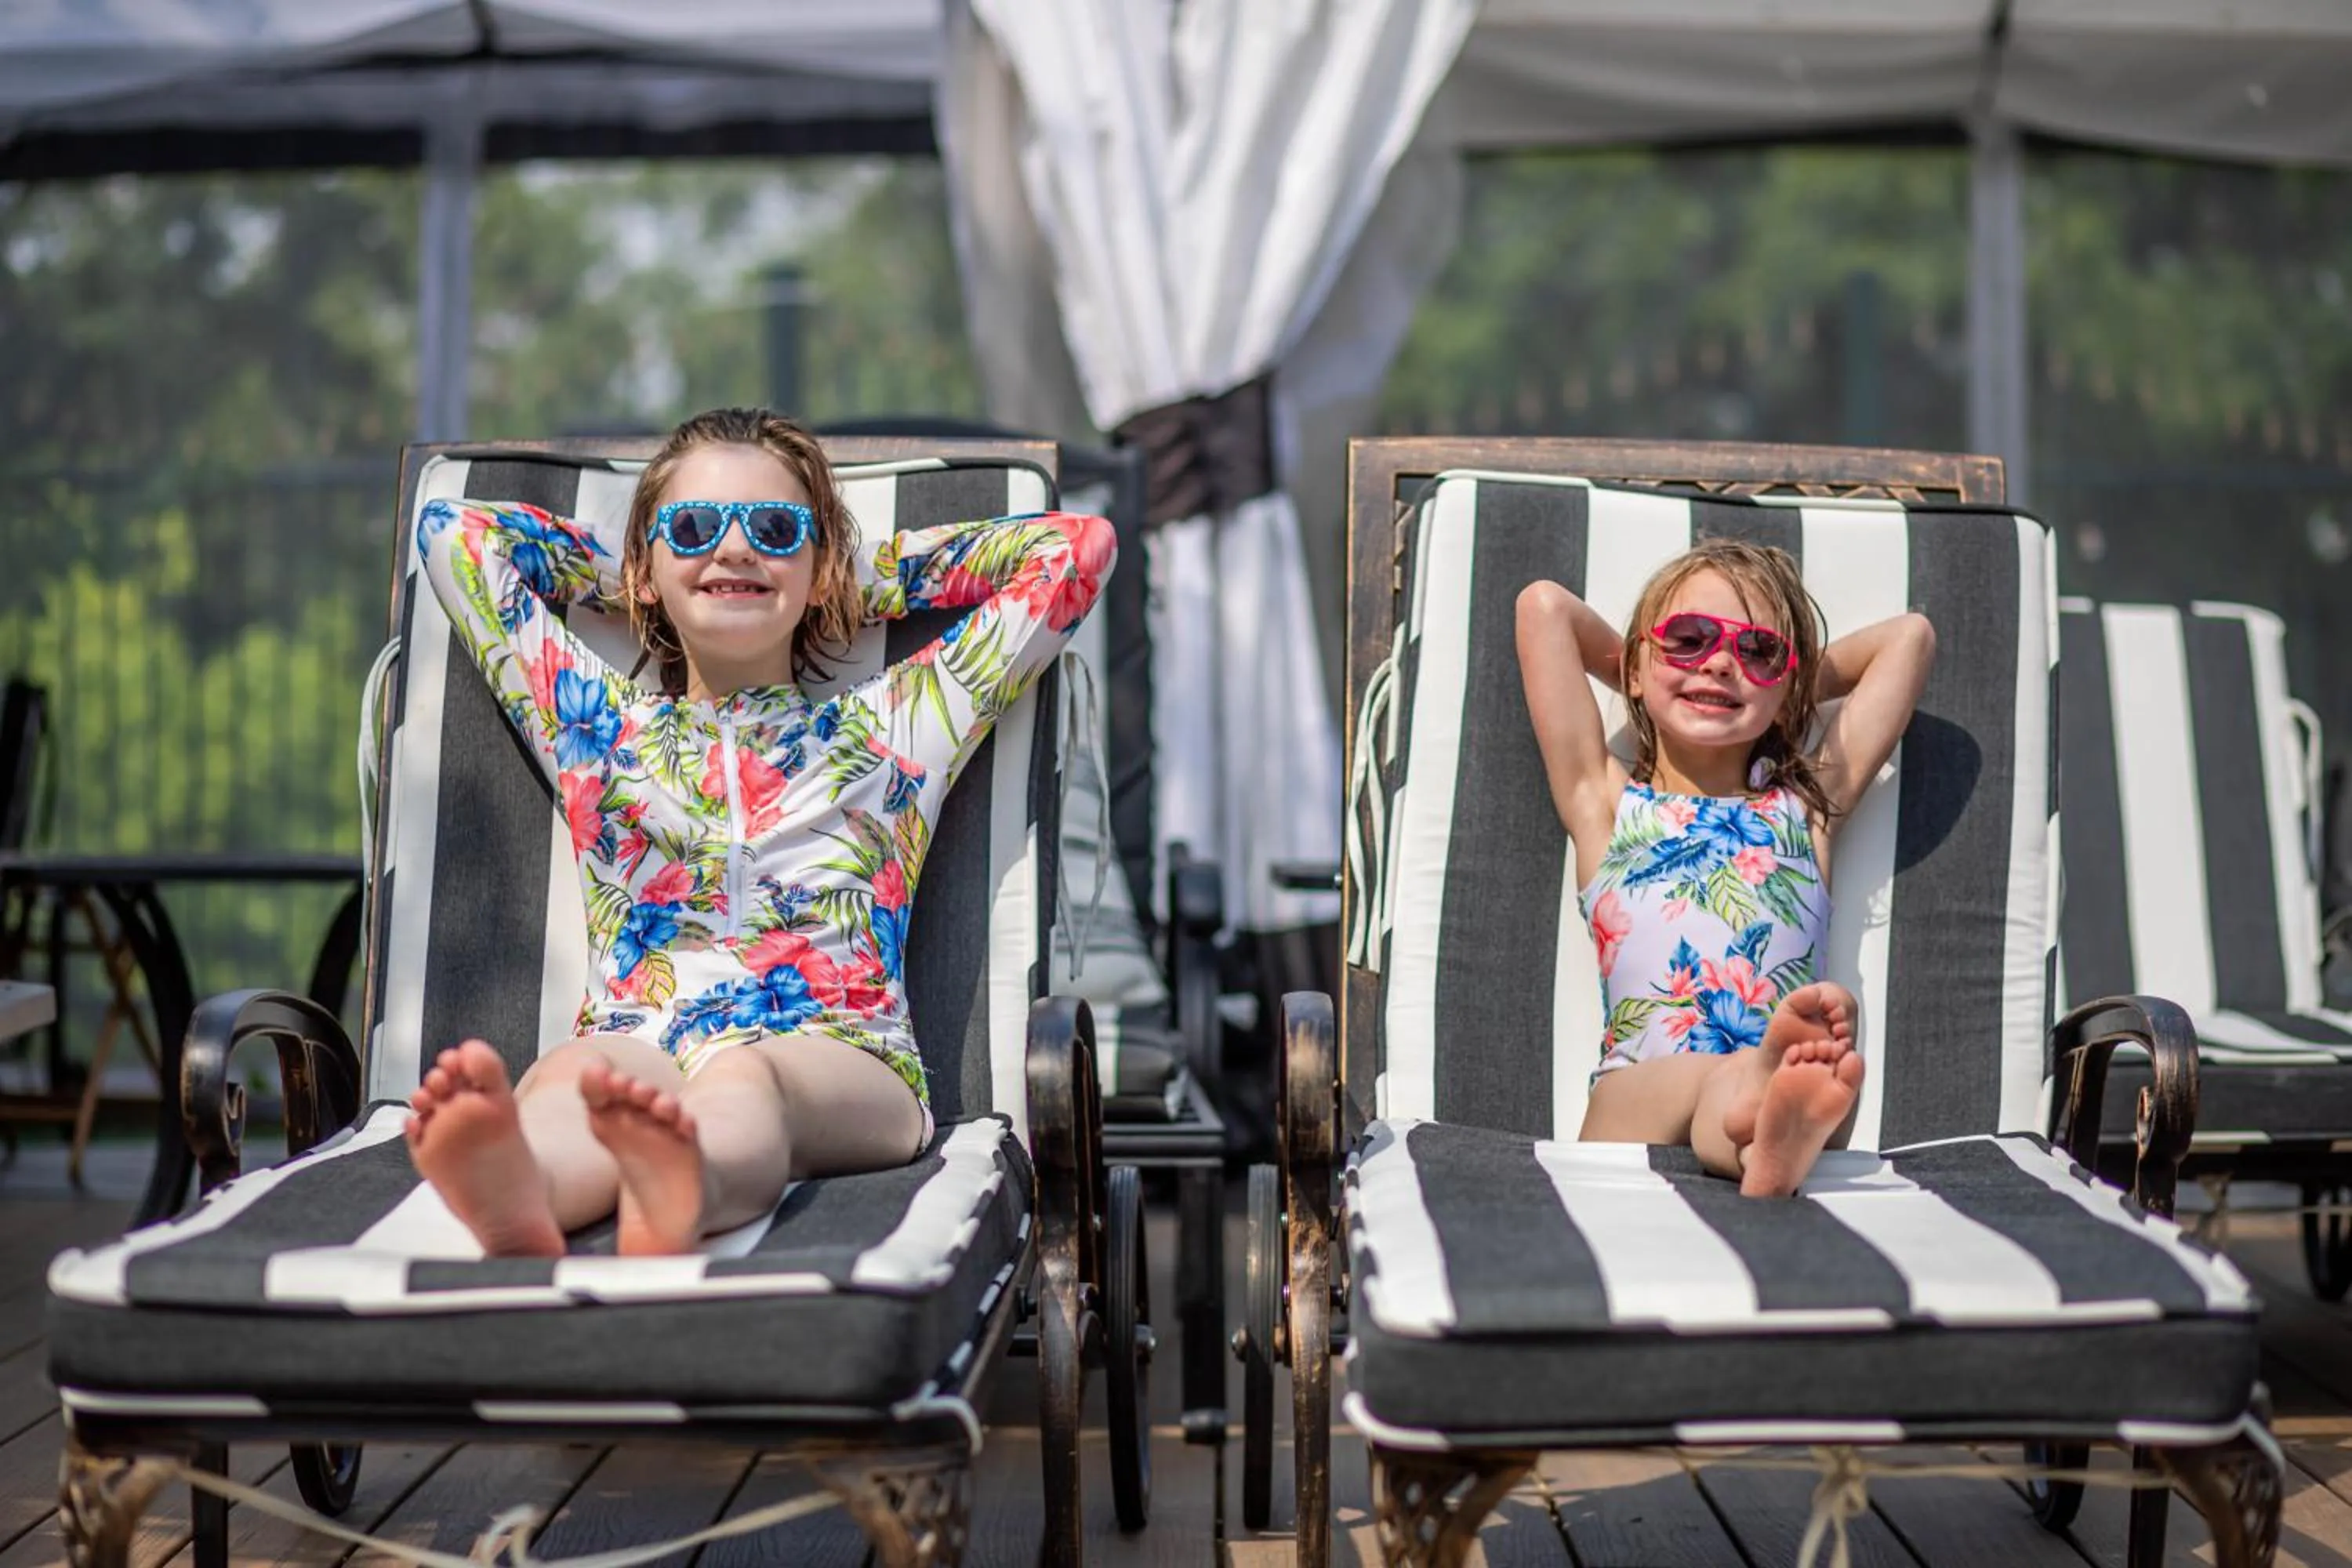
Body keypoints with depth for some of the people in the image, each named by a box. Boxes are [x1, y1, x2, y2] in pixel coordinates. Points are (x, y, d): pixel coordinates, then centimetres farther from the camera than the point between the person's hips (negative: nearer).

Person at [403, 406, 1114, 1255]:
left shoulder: (888, 731, 23)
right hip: (636, 1042, 2)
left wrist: (874, 577, 31)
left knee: (742, 1081, -38)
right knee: (573, 1071, -36)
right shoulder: (600, 727, 27)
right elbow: (452, 532, 34)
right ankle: (519, 1199, -69)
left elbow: (1076, 545, 25)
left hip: (841, 1057, -1)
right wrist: (614, 573, 38)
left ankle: (681, 1200, -71)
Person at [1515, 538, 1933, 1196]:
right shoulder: (1604, 801, 23)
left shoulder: (1805, 808, 29)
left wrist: (1786, 692, 39)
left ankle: (1779, 1135, -65)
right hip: (1635, 1101, -1)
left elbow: (1909, 634, 33)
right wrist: (1650, 688, 37)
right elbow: (1546, 606, 22)